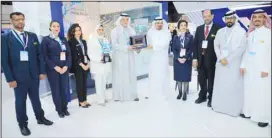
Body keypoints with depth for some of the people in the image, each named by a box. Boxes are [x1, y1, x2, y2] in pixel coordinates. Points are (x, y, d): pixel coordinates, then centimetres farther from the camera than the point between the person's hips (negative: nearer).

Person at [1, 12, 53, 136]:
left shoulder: (33, 36, 6)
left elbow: (39, 55, 7)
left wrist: (42, 71, 2)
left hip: (34, 74, 3)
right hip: (18, 76, -3)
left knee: (35, 98, 17)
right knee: (20, 101, 10)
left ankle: (40, 118, 35)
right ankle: (23, 125, 27)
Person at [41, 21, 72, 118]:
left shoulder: (63, 40, 13)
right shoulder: (46, 39, 1)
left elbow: (69, 54, 8)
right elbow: (45, 56, -6)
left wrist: (66, 66, -7)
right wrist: (55, 67, -14)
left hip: (64, 68, 3)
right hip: (53, 69, -3)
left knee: (64, 89, 7)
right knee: (55, 90, 4)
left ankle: (65, 108, 22)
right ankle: (59, 110, 18)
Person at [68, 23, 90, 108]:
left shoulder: (83, 41, 14)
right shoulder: (71, 42, -5)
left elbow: (86, 53, 13)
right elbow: (73, 56, -11)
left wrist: (87, 63, 1)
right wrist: (82, 65, -14)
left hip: (85, 65, 6)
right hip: (77, 66, -6)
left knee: (85, 83, 9)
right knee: (79, 83, 1)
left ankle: (84, 100, 18)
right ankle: (81, 101, 10)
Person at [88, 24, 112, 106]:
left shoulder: (106, 40, 17)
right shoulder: (92, 40, 1)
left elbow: (109, 50, 16)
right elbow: (90, 53, -8)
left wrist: (110, 57, -5)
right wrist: (99, 59, -19)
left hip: (106, 64, 5)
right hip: (97, 65, -5)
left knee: (104, 83, 11)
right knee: (99, 83, -5)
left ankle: (103, 98, 23)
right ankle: (101, 100, 1)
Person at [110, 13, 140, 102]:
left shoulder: (131, 30, 12)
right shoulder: (115, 31, -2)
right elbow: (114, 45, -12)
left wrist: (136, 48, -12)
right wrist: (127, 47, -20)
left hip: (130, 56, 4)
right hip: (119, 57, -4)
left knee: (131, 75, 3)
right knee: (119, 76, -2)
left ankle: (132, 95, 11)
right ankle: (118, 96, 6)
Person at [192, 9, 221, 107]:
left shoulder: (218, 29, -5)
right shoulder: (199, 28, 10)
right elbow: (195, 44, 7)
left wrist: (218, 58, -12)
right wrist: (195, 58, 0)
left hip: (211, 59, -4)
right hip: (200, 58, 4)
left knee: (211, 80, 8)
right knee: (201, 79, 13)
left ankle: (211, 98, 25)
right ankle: (202, 96, 31)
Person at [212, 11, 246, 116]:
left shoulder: (241, 31, -1)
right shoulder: (220, 31, 12)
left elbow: (242, 48, -9)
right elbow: (216, 46, 9)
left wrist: (228, 59, -13)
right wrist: (221, 58, -5)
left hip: (234, 63, -4)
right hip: (221, 62, 4)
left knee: (234, 86, -3)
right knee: (220, 84, 6)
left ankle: (234, 108, 8)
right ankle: (220, 106, 17)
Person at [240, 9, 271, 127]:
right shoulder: (250, 34, 12)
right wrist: (243, 65, 5)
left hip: (262, 69, -5)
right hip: (249, 68, 5)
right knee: (249, 91, 7)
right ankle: (249, 112, 18)